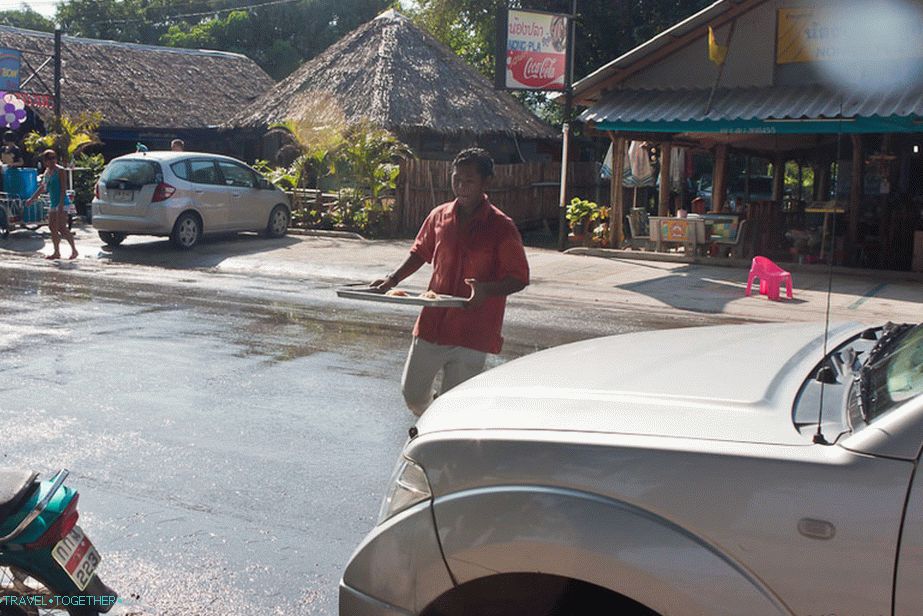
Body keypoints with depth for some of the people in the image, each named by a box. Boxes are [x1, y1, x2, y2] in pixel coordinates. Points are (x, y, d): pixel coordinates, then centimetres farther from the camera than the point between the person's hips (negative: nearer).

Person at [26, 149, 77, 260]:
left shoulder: (59, 171, -9)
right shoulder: (47, 172, 14)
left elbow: (63, 188, -15)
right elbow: (42, 188, 24)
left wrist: (61, 204, -23)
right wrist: (31, 199, 27)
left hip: (61, 203, -8)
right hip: (53, 203, 8)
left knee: (62, 228, -13)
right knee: (52, 228, 6)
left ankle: (74, 250, -6)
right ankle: (57, 252, 12)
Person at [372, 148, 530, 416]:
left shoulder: (501, 227, -8)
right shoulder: (439, 216, 5)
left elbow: (519, 278, -6)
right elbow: (420, 252, 19)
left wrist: (487, 290, -25)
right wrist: (394, 278, 4)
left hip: (473, 333, -4)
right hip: (432, 323, 4)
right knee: (412, 392, 11)